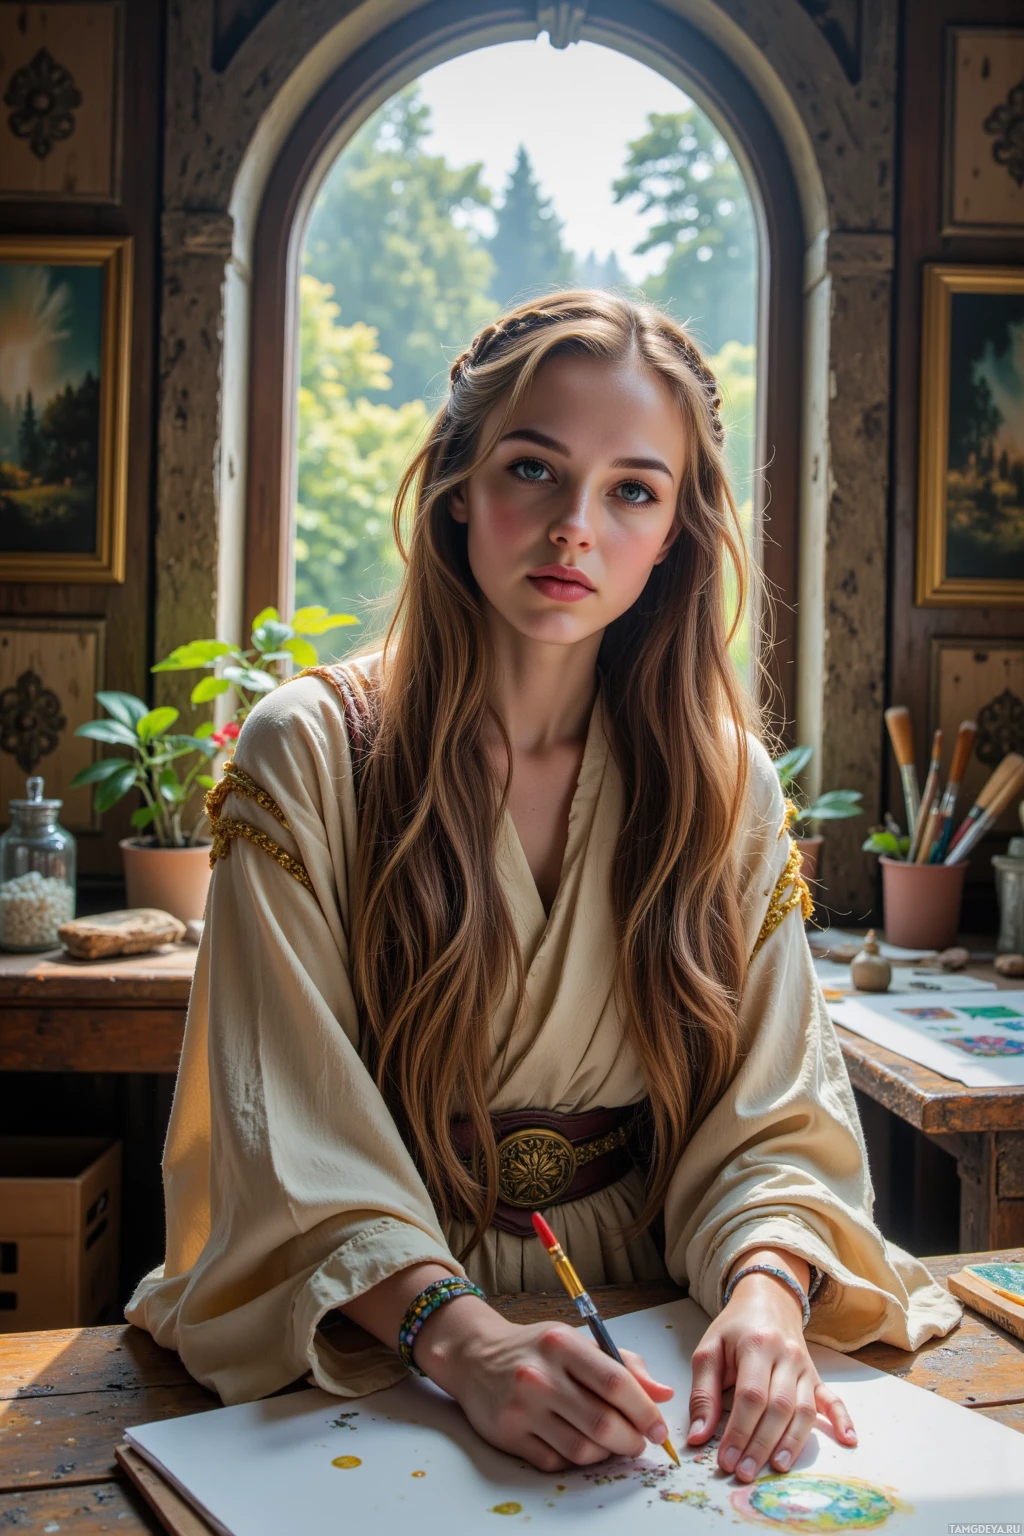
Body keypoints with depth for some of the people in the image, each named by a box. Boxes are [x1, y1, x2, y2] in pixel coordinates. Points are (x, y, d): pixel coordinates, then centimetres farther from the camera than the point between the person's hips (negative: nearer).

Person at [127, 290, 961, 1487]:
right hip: (371, 1360, -3)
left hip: (638, 1333, 3)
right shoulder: (310, 753, -7)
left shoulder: (724, 780, 2)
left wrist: (764, 1290, -22)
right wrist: (459, 1336, -28)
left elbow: (771, 1117, -1)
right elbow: (292, 1137, -13)